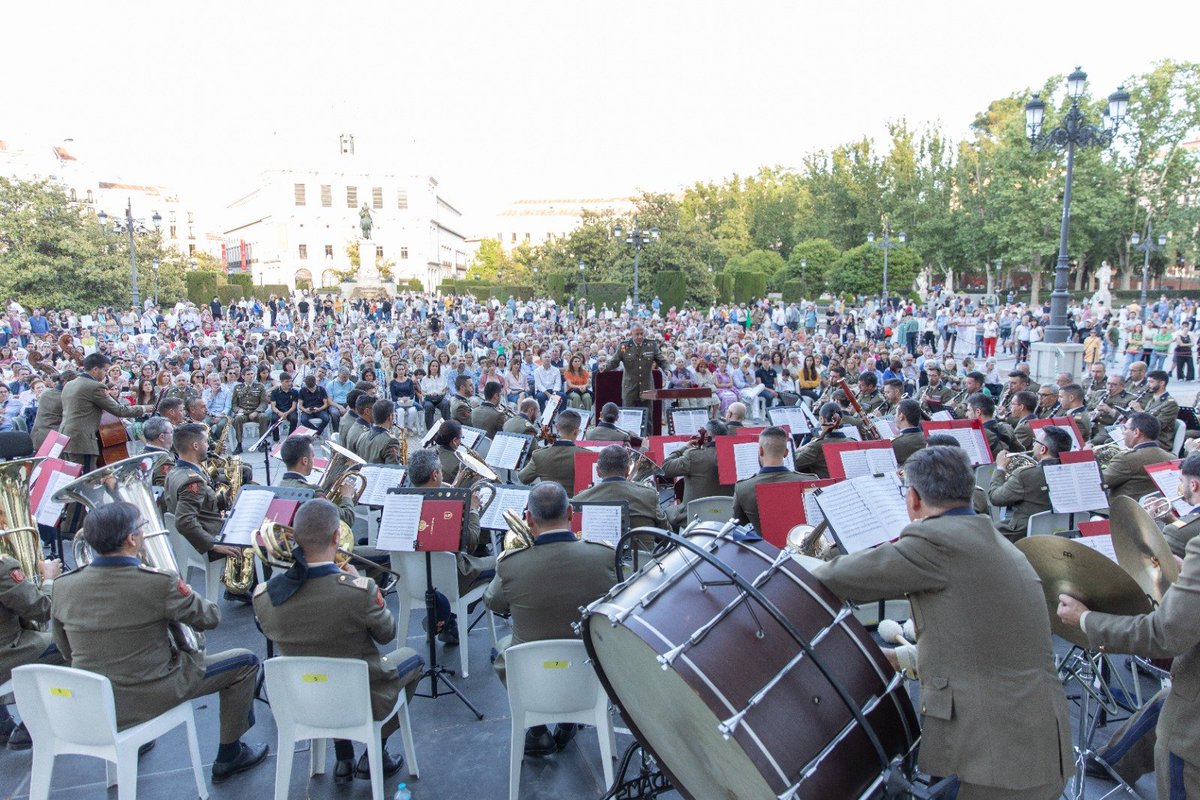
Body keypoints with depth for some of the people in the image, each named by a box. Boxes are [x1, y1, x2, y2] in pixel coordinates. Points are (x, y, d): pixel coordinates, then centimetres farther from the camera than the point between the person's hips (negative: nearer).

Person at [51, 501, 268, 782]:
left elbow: (67, 652, 5)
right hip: (147, 701, -6)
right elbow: (210, 618, -9)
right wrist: (182, 590, 8)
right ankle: (229, 756, 20)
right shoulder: (159, 583, -25)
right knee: (245, 662, 8)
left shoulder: (62, 587, -9)